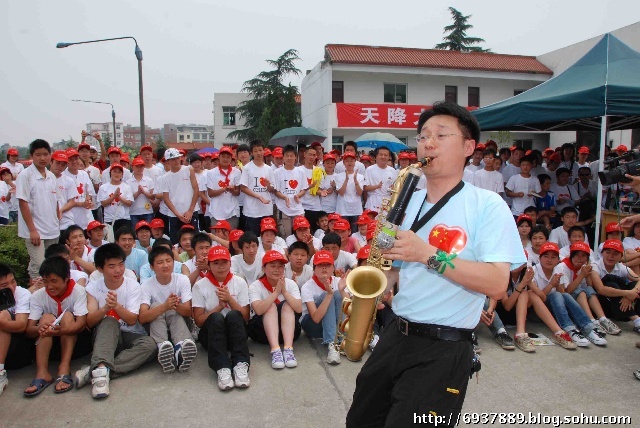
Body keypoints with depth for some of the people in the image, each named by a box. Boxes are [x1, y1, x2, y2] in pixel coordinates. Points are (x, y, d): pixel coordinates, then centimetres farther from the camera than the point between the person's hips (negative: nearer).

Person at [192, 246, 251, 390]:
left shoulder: (240, 283, 2)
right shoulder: (200, 285, -1)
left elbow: (245, 317, -2)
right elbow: (199, 321, -3)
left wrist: (229, 299, -16)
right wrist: (219, 306, -17)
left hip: (235, 332, 1)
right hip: (210, 333, -1)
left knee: (233, 315, -32)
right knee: (216, 317, -33)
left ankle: (241, 365, -45)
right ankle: (222, 368, -49)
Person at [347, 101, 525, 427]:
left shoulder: (487, 205, -10)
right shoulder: (409, 201, 8)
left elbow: (497, 284, -19)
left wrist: (428, 254, -26)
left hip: (443, 350, -6)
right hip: (396, 336, 6)